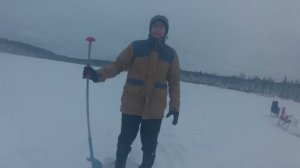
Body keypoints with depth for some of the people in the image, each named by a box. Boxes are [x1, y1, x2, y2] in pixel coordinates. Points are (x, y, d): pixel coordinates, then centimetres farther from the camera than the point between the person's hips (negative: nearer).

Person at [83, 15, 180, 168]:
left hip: (155, 108, 1)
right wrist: (98, 75, -18)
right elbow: (117, 65, -2)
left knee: (149, 145, 5)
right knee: (125, 140, 9)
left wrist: (174, 106, 0)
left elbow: (174, 81, 5)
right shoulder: (136, 46, -1)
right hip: (132, 104, 0)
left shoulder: (171, 54, 3)